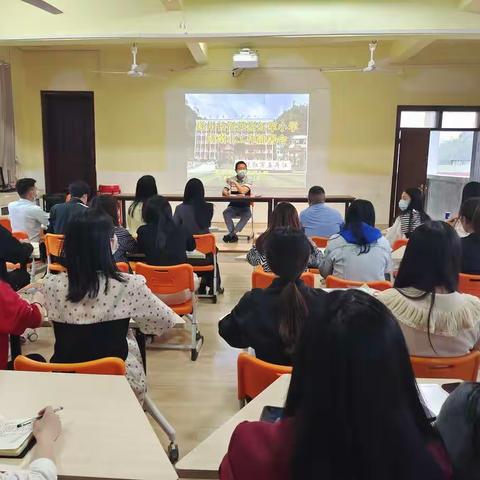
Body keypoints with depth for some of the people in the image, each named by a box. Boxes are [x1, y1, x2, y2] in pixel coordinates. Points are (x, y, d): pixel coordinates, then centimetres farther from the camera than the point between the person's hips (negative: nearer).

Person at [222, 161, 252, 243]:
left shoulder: (248, 181, -1)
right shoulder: (231, 179, 6)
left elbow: (242, 191, -19)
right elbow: (224, 192, -3)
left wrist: (235, 182, -17)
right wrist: (235, 196, -19)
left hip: (244, 206, -1)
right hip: (233, 206, 2)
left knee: (248, 215, -33)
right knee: (225, 213, -30)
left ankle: (231, 234, -26)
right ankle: (234, 236, -23)